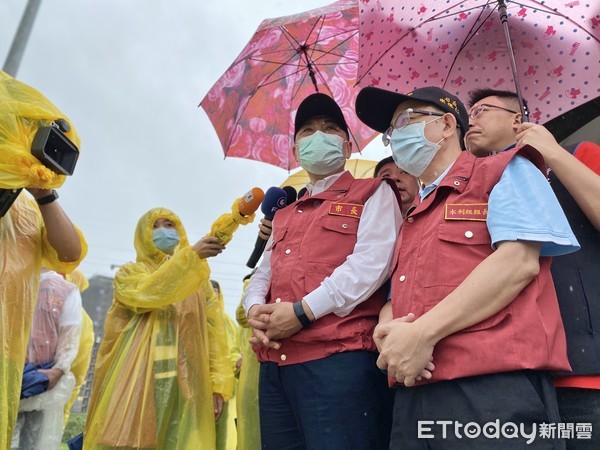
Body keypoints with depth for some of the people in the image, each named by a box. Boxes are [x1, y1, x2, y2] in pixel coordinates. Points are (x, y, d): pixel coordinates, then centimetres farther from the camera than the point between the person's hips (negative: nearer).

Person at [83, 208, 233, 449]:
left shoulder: (200, 280, 15)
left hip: (186, 384, 2)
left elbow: (214, 331, 8)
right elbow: (148, 293, -14)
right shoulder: (129, 273, 11)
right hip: (140, 378, -1)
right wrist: (191, 254, -21)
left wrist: (218, 382, -2)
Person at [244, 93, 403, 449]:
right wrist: (256, 310, -2)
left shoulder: (373, 192, 6)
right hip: (275, 362, 7)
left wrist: (302, 311, -14)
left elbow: (372, 262, -9)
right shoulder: (285, 214, 25)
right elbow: (263, 274, 21)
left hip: (339, 357, -6)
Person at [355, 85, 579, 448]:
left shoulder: (504, 172, 5)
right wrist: (387, 330, -5)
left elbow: (519, 262, -11)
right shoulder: (411, 220, 23)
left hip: (494, 389, -6)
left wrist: (423, 332, -16)